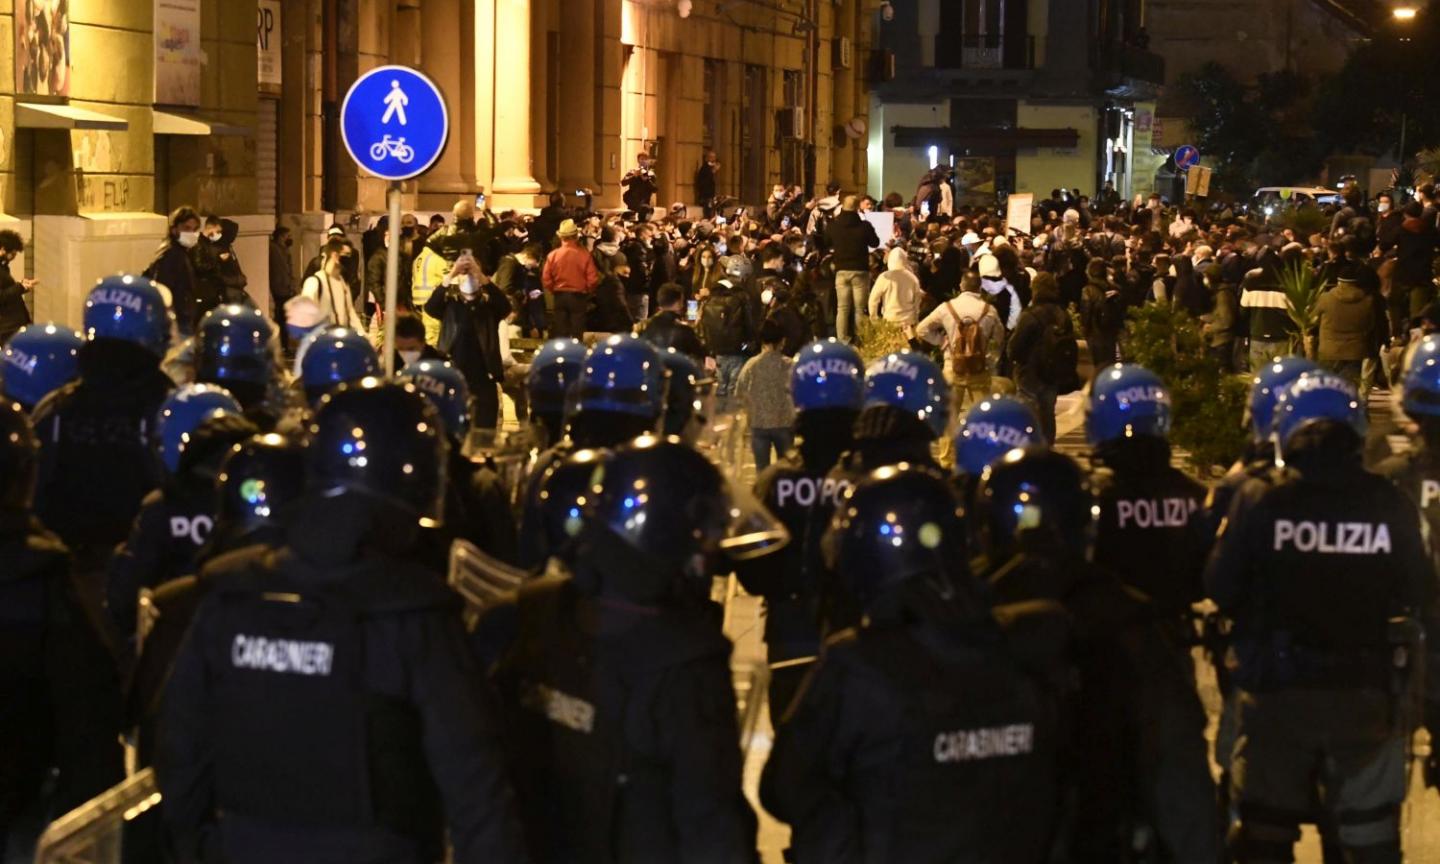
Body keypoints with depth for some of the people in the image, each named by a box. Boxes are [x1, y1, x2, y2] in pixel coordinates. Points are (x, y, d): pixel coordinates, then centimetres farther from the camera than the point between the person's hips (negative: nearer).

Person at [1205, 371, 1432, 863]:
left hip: (1278, 693, -1)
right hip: (1364, 693, 1)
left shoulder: (1258, 503, -14)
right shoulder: (1390, 506, -10)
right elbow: (1418, 598, 0)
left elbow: (1219, 591, -8)